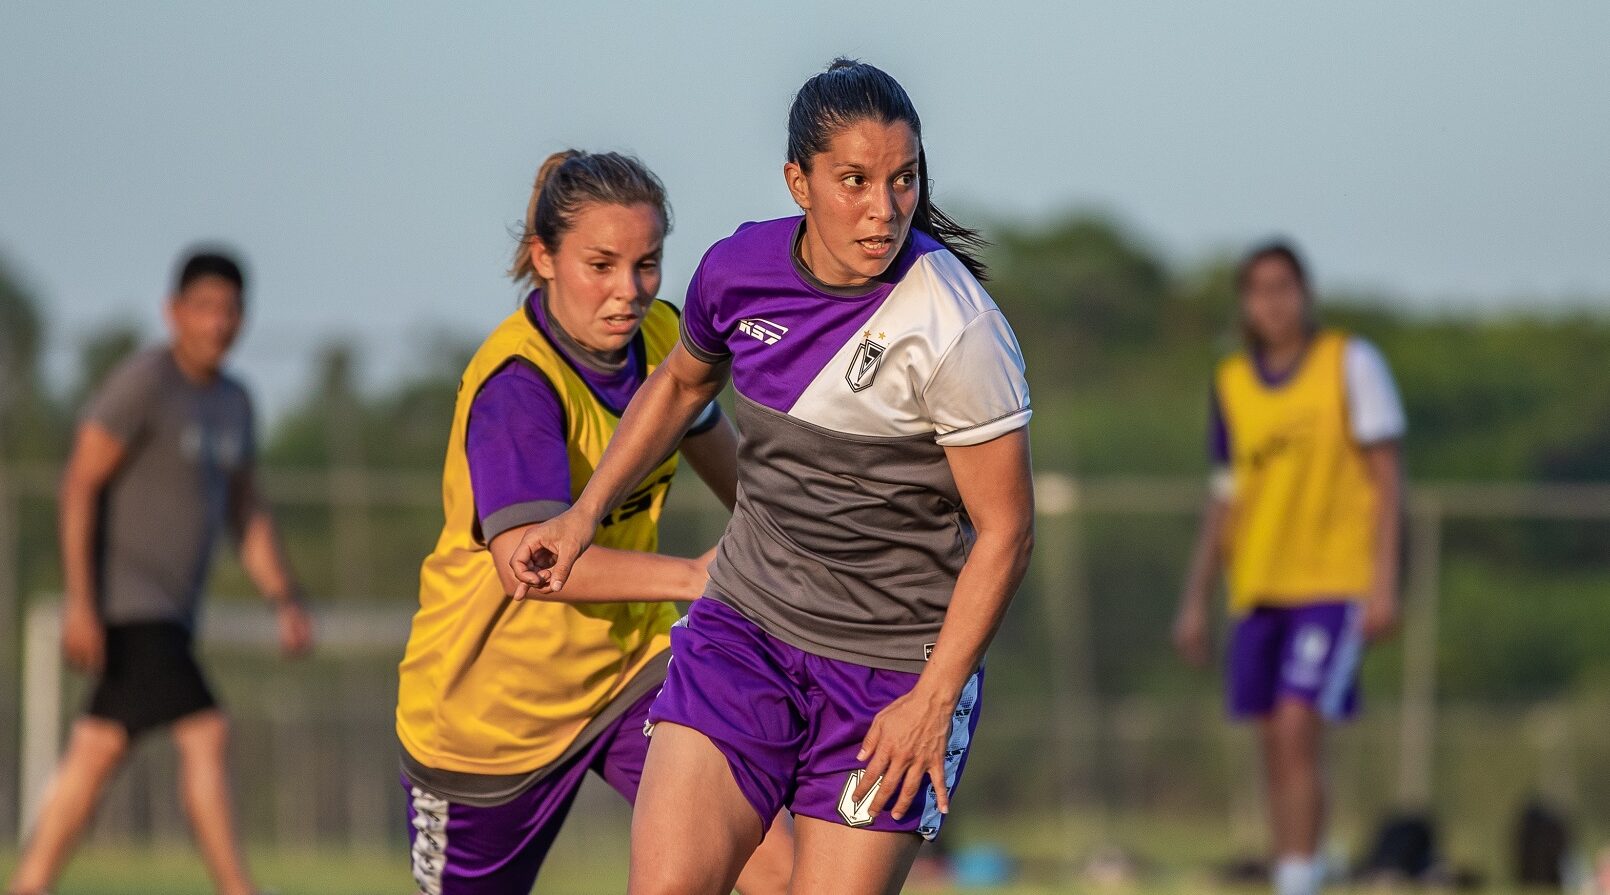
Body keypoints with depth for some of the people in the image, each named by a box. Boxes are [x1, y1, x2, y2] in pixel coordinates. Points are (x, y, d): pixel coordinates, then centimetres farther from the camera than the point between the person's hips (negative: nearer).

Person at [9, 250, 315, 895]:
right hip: (127, 602, -9)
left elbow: (247, 515, 19)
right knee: (205, 735, -16)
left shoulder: (233, 402, 13)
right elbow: (80, 485, -16)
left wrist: (286, 602, 9)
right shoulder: (143, 383, -13)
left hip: (171, 610, 9)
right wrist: (80, 602, -21)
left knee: (97, 752, 10)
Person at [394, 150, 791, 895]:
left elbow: (702, 431, 17)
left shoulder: (659, 337, -7)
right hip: (493, 696, -5)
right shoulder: (516, 385, -28)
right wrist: (691, 577, -54)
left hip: (629, 667, 5)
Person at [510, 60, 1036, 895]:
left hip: (894, 663, -4)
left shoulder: (958, 332, -19)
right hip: (744, 629, 4)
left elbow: (1004, 531, -13)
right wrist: (585, 513, 18)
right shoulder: (739, 269, -4)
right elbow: (682, 382, 20)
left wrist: (933, 702, -16)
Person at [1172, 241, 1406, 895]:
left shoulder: (1351, 363, -2)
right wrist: (1195, 601, 13)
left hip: (1333, 581, -5)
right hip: (1257, 588, 5)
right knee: (1276, 748, 5)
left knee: (1295, 730, -18)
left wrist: (1384, 582, -11)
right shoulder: (1232, 384, 11)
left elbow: (1386, 475, -3)